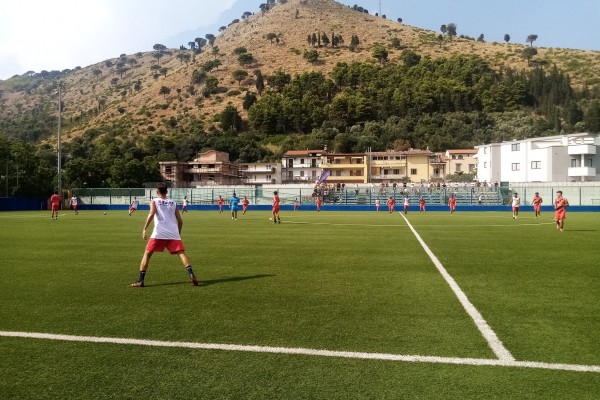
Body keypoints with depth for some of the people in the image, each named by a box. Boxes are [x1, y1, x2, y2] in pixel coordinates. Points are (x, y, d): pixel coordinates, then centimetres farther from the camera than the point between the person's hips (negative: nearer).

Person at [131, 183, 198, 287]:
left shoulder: (154, 201, 12)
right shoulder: (173, 203, 20)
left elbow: (151, 214, -8)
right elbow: (180, 221, 14)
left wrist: (144, 229, -8)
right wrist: (178, 233, 27)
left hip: (159, 233, -2)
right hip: (173, 233, 2)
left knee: (147, 254, 10)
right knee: (181, 253, -2)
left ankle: (141, 281, 6)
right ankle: (191, 274, -24)